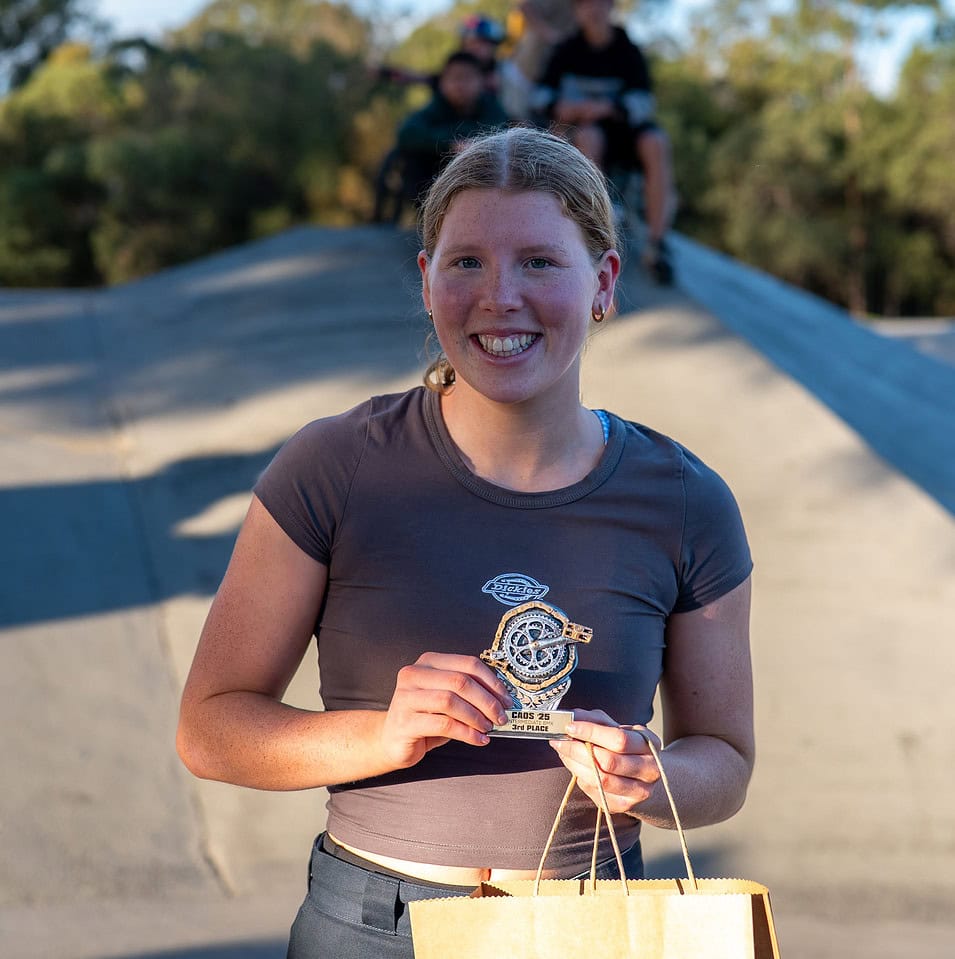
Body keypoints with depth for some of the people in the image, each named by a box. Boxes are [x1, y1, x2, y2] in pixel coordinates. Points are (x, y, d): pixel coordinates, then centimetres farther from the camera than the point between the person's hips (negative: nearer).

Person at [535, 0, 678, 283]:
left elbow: (642, 101, -13)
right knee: (589, 138, -37)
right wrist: (562, 106, -25)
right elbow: (542, 95, -2)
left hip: (622, 126, 1)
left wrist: (606, 107, -31)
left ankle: (657, 242, -30)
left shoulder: (628, 51, -1)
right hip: (581, 128, -1)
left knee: (656, 143, -31)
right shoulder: (567, 50, 1)